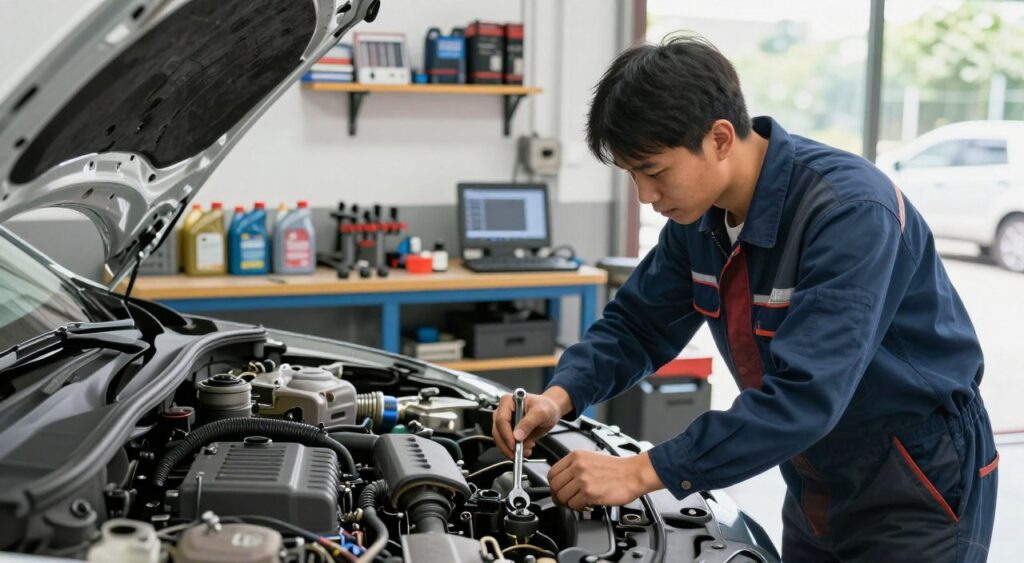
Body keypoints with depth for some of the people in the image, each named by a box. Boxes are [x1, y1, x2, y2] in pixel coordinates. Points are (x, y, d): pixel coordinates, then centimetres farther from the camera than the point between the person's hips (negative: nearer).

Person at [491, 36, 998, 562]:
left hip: (919, 488, -7)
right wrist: (561, 395, -17)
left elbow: (803, 396, -36)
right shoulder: (702, 211, -6)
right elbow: (637, 324, 2)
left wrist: (643, 472, -36)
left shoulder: (851, 211, -30)